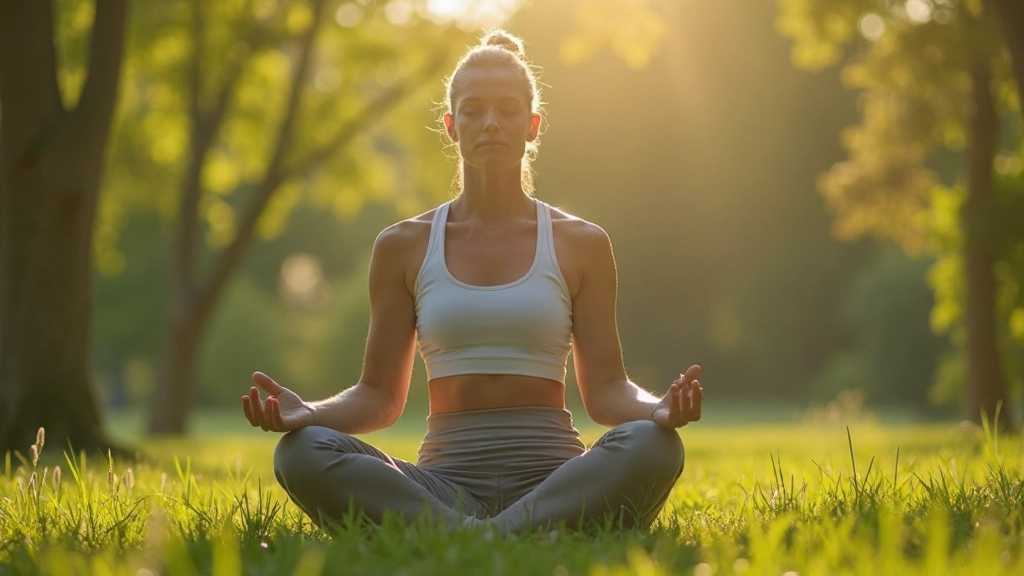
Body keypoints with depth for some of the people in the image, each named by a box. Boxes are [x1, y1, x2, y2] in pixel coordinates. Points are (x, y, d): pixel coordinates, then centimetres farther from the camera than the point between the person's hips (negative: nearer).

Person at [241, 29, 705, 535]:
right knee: (301, 453, -29)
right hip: (446, 484, 0)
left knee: (652, 446, -33)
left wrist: (659, 408, -16)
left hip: (551, 483, 0)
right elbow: (379, 394, 11)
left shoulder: (580, 244, 10)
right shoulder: (404, 246, 11)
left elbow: (605, 389, 7)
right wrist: (306, 413, -10)